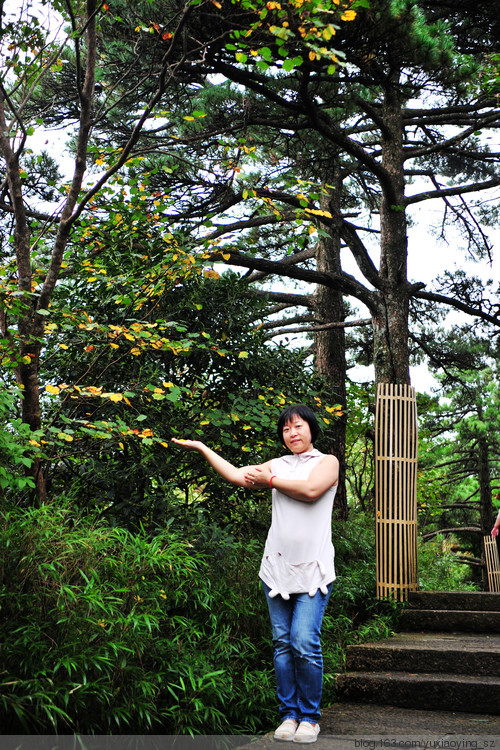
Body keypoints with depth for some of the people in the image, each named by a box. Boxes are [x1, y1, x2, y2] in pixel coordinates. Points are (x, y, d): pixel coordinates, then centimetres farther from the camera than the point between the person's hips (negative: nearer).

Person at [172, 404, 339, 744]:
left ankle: (310, 716, 3)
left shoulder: (327, 461, 6)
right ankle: (289, 714, 12)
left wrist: (270, 480, -2)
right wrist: (202, 448, 14)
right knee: (282, 643, 3)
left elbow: (311, 490, -13)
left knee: (305, 643, -11)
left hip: (313, 569, -4)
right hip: (277, 566, 4)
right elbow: (236, 474, 11)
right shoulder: (277, 466, 16)